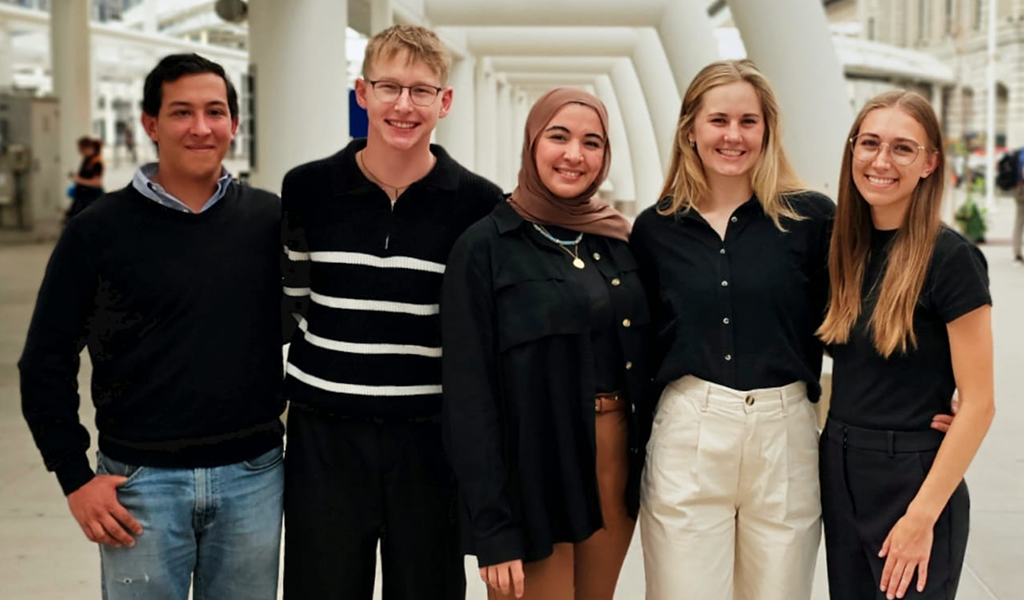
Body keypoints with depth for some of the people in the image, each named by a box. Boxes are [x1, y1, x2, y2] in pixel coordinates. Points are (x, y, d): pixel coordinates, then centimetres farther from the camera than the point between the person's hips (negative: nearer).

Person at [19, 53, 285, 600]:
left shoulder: (269, 220, 2)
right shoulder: (98, 231, -4)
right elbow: (47, 361, 0)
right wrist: (75, 477, -4)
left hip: (253, 476, 2)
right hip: (141, 479, -2)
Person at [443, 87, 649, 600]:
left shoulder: (619, 241, 7)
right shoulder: (484, 248, -9)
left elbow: (642, 360, 12)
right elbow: (468, 396, -12)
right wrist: (492, 529, -16)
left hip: (618, 462, 5)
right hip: (532, 472, -5)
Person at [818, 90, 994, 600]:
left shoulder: (951, 258, -13)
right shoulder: (845, 249, 5)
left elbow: (978, 404, -15)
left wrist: (922, 516, -17)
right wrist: (833, 449, 0)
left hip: (913, 479, -6)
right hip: (838, 475, 6)